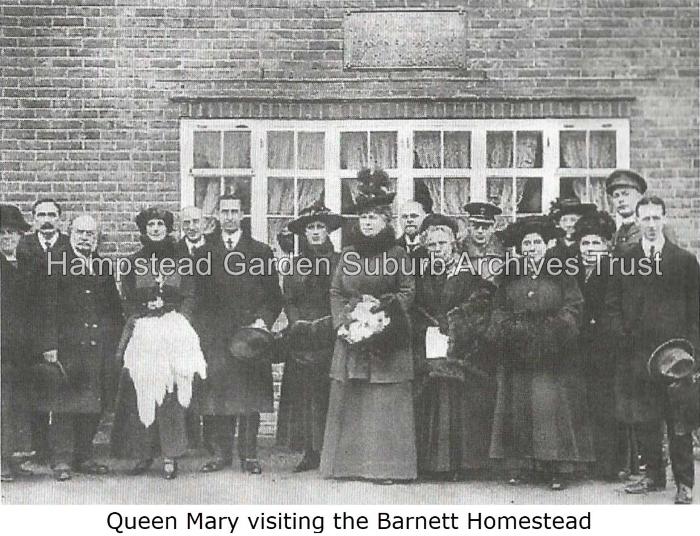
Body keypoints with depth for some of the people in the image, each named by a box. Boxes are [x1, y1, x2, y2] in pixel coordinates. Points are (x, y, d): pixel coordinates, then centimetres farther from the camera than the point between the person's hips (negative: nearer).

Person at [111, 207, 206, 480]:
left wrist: (176, 321, -7)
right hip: (141, 332, 1)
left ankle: (170, 457, -3)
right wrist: (146, 315, -6)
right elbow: (129, 301, 9)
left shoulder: (180, 261, 10)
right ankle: (144, 454, 2)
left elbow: (189, 299, 7)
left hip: (174, 332, -1)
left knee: (170, 394, -6)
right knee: (139, 393, -5)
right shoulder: (133, 263, 12)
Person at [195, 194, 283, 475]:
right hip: (215, 337, 1)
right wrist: (203, 330, -2)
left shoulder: (261, 251, 9)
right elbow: (198, 296, 9)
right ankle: (221, 452, 6)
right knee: (216, 396, -2)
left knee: (250, 397, -1)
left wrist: (264, 320, -7)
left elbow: (274, 296, 8)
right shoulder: (205, 253, 12)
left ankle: (249, 454, 5)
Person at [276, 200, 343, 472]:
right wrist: (297, 322, -5)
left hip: (331, 335, -2)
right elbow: (289, 301, 12)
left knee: (329, 394, -7)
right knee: (303, 393, -2)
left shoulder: (339, 262, 6)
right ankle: (311, 452, 2)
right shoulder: (296, 264, 14)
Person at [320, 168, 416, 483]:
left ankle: (386, 466, -2)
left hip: (387, 339, -4)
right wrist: (342, 322, -5)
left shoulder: (397, 255, 2)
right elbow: (336, 293, 11)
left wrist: (381, 309, -16)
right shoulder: (348, 255, 13)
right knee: (348, 400, 4)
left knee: (385, 402, -5)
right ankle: (349, 462, 10)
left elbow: (407, 293, -2)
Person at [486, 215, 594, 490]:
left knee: (552, 403, -8)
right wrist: (508, 328, -8)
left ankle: (558, 467, -4)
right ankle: (517, 465, 6)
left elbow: (573, 308, 1)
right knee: (517, 405, 1)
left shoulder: (561, 276, 6)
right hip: (517, 353, 3)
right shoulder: (510, 278, 13)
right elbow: (499, 310, 11)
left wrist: (554, 326, -14)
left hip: (553, 355, -2)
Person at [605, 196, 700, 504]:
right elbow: (613, 304, 12)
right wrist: (622, 334, -2)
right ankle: (654, 476, 19)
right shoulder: (624, 261, 9)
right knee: (643, 419, 6)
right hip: (636, 353, 2)